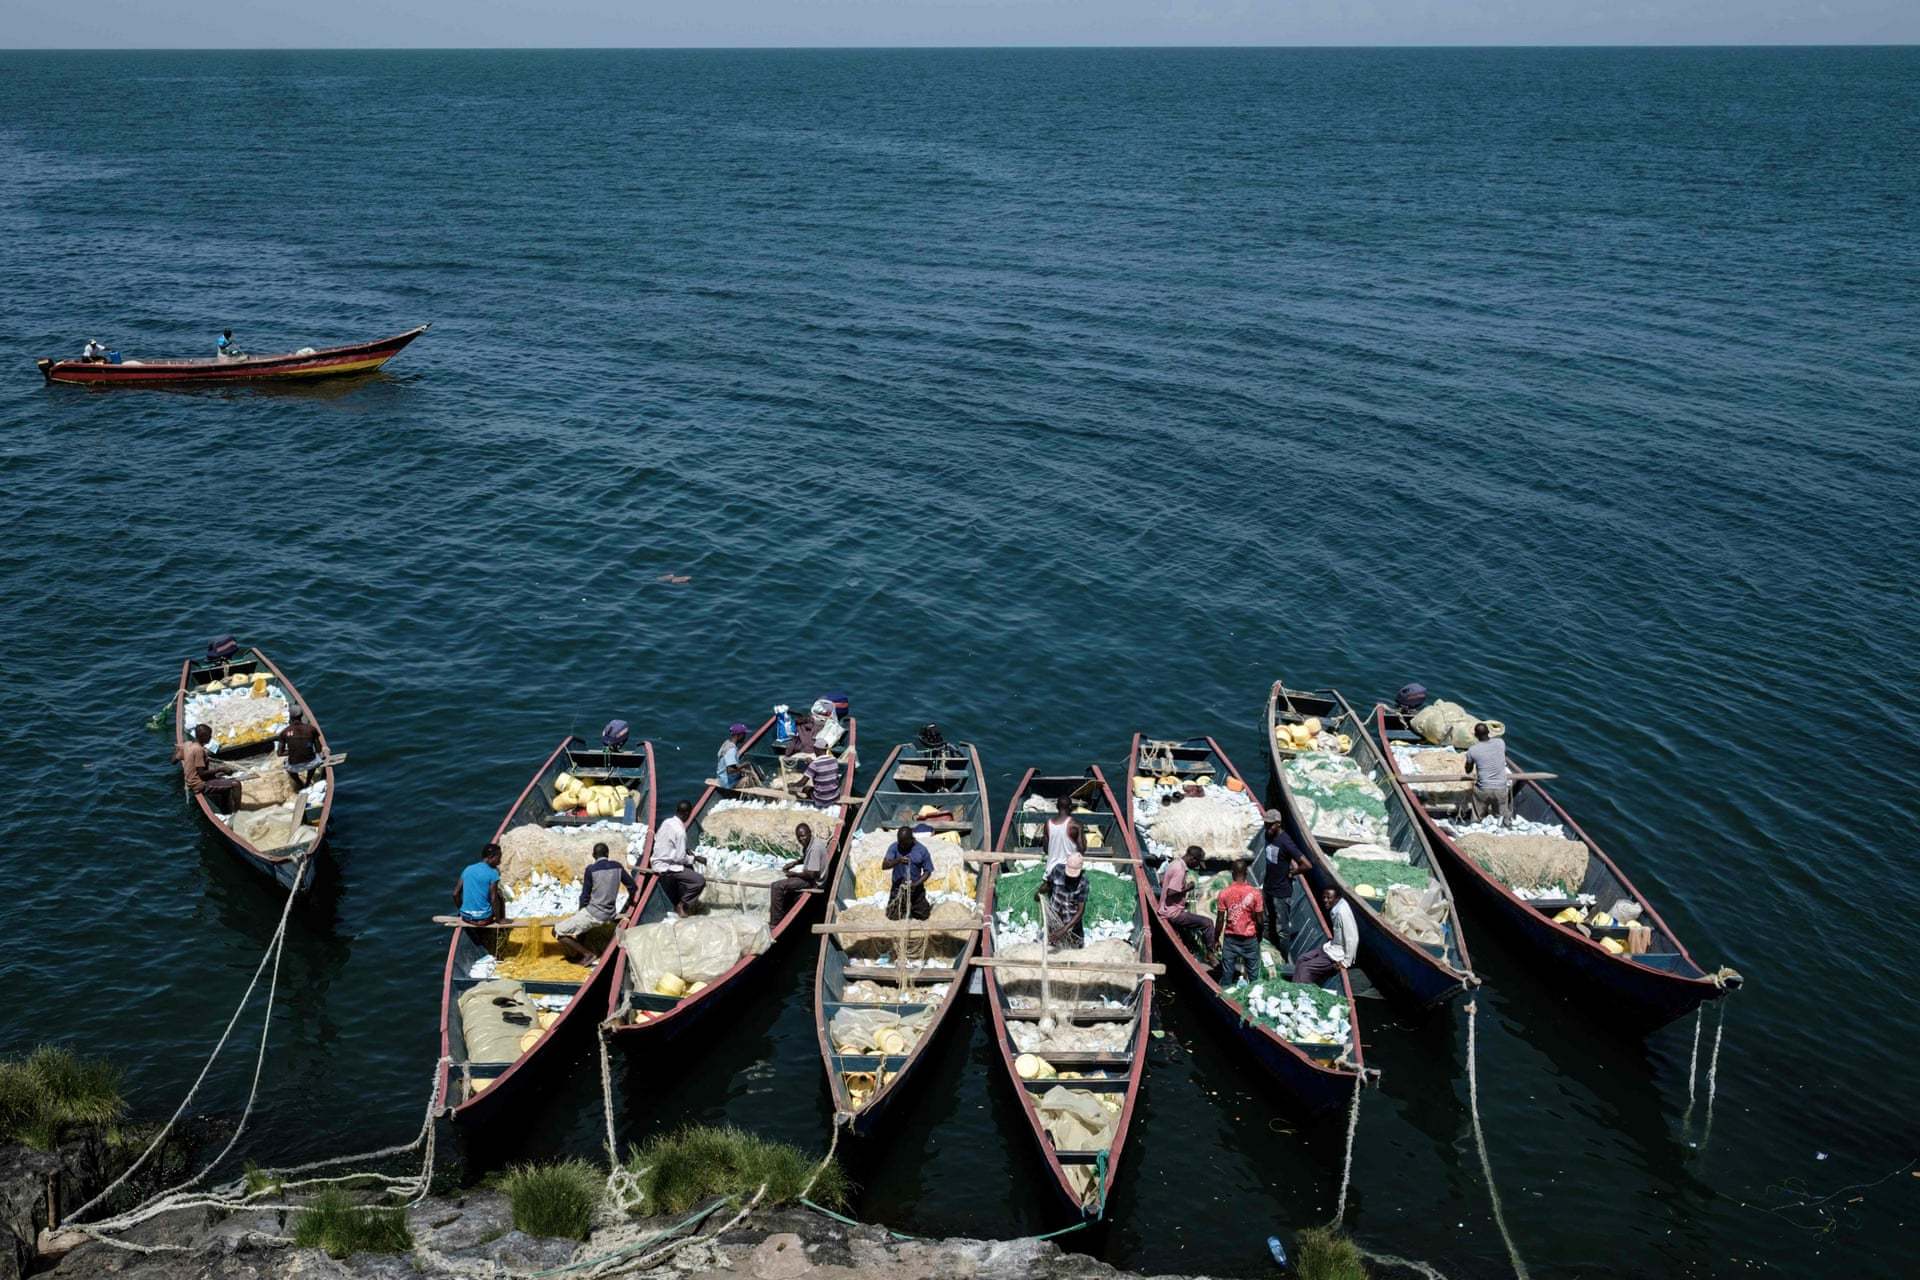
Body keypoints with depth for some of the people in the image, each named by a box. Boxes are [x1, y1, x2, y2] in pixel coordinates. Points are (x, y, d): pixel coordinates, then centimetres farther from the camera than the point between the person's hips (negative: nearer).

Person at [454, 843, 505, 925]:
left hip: (466, 917, 5)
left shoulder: (468, 869, 4)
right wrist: (498, 920, -3)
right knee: (500, 898, 24)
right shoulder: (493, 873, -12)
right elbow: (494, 899, -14)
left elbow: (455, 894, 7)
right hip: (484, 918, -5)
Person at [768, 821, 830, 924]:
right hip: (809, 875, 11)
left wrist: (794, 874, -14)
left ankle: (775, 923, -10)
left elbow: (811, 874, -27)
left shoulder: (815, 848, -27)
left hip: (813, 881, -11)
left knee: (777, 886, -17)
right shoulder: (809, 842, 3)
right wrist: (794, 863, 8)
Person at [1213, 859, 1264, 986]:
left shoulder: (1224, 893, -8)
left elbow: (1219, 920, -5)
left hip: (1230, 939, 0)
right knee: (1253, 975, 9)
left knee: (1227, 974, 6)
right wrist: (1259, 937, 11)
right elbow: (1259, 920, -5)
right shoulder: (1254, 893, -9)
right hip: (1250, 939, 0)